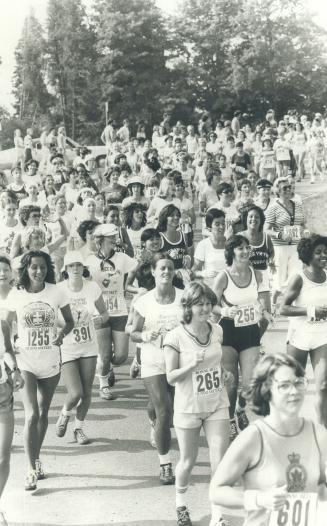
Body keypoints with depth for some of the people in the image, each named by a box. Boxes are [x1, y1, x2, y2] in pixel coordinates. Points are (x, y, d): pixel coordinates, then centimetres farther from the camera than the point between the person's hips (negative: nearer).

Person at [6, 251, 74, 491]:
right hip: (25, 361, -2)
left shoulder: (56, 293, -7)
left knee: (43, 413, 16)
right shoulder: (15, 295, -6)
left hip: (50, 361, 2)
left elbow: (70, 321, 3)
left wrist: (62, 333, -17)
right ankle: (32, 470, -3)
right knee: (31, 415, -11)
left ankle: (36, 458, 36)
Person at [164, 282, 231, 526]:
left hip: (217, 405, 3)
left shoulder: (217, 331, -1)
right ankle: (181, 504, 40)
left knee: (221, 461, -4)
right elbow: (171, 377, -12)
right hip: (188, 408, -3)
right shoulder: (176, 337, -15)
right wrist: (192, 364, -27)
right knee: (188, 460, 12)